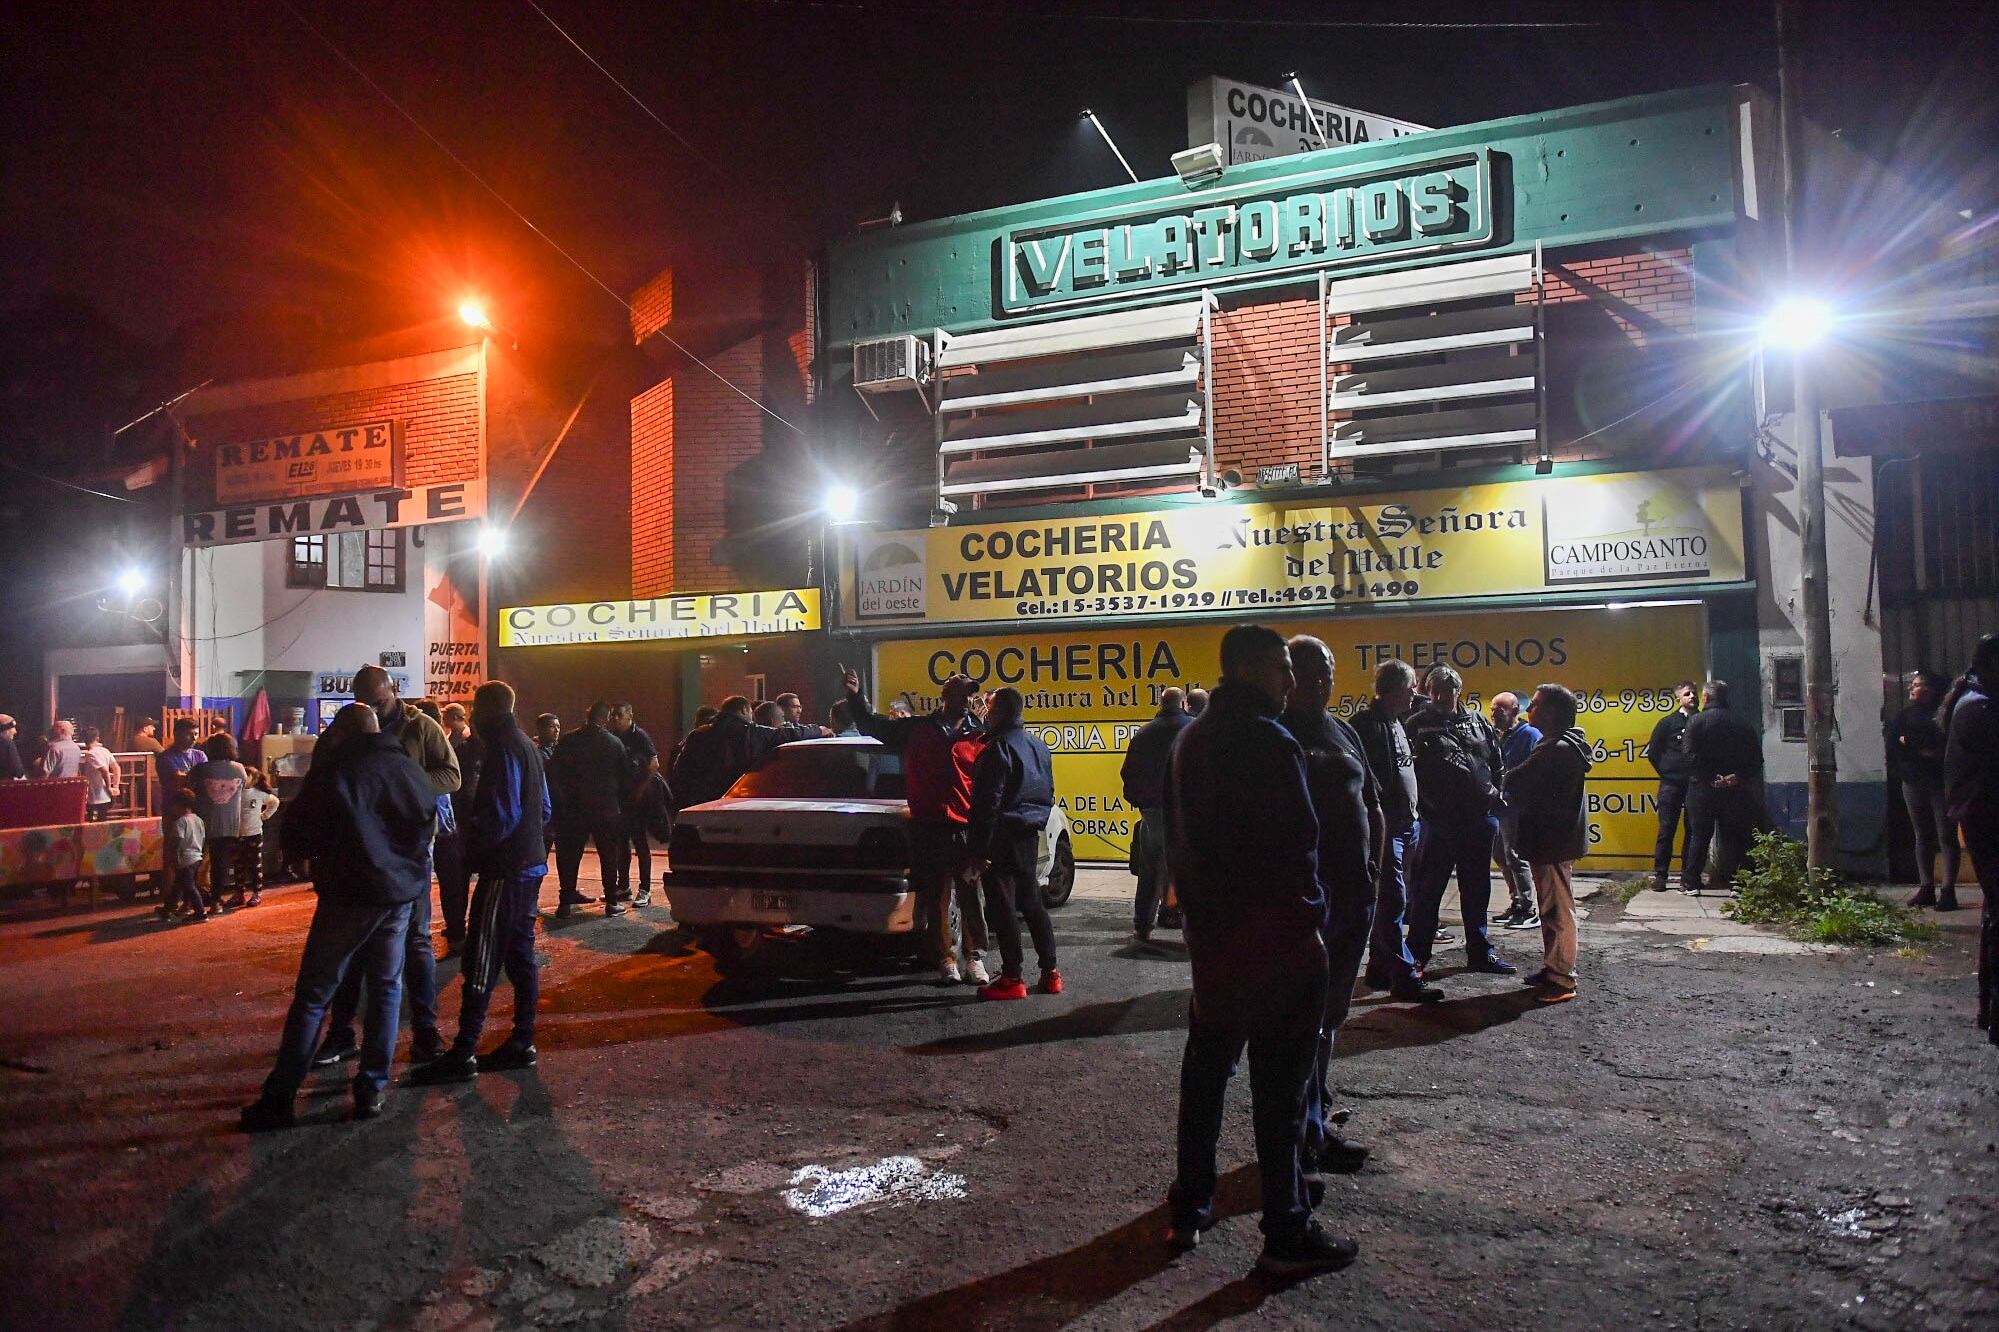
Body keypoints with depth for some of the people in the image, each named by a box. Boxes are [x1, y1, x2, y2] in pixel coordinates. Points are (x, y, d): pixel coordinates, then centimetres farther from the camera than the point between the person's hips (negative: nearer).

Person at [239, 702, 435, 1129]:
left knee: (312, 996, 3)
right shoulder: (410, 770, 6)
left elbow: (295, 837, -3)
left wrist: (320, 852, 16)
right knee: (386, 988, 14)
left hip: (347, 894, -3)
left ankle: (279, 1097, 4)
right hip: (400, 894, 4)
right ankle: (372, 1089, 13)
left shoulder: (331, 770, -7)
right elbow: (429, 821, 16)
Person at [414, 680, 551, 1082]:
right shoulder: (527, 746, 17)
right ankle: (521, 1043, 17)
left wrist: (472, 839, -7)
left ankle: (463, 1054, -7)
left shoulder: (503, 748, -14)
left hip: (504, 869, -10)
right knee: (520, 956, 12)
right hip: (529, 864, 10)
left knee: (482, 961, -8)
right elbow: (543, 809, 22)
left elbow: (503, 816, -21)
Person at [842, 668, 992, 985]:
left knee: (971, 898, 0)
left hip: (965, 829, -1)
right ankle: (946, 959, 14)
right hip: (927, 828, 1)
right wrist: (856, 697, 1)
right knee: (936, 898, 5)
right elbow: (874, 724, 15)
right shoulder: (916, 729, 9)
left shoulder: (976, 738, 7)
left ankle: (975, 957, 9)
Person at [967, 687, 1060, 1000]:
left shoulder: (998, 749, -16)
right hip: (1029, 836, 9)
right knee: (1032, 904, 16)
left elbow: (988, 804, -20)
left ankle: (1013, 978, 2)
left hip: (1002, 840, -9)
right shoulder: (1039, 746, 12)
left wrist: (978, 850, -18)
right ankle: (1050, 972, 18)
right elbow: (1048, 795, 19)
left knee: (1003, 907, -2)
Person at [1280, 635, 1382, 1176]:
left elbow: (1373, 806, 21)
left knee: (1329, 1012, 16)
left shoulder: (1343, 732, 13)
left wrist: (1372, 867, 12)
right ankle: (1308, 1134, 6)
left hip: (1352, 893, 8)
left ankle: (1314, 1121, 28)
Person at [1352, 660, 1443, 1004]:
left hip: (1405, 825, 10)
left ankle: (1379, 967, 22)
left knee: (1388, 898, 14)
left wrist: (1411, 814, 15)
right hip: (1386, 826, -10)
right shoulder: (1368, 722, -13)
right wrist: (1382, 814, -19)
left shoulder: (1396, 723, 17)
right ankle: (1405, 977, -5)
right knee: (1394, 899, -7)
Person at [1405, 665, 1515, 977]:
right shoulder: (1418, 725, -2)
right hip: (1438, 820, -4)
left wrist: (1494, 796, 9)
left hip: (1478, 820, 5)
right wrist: (1421, 805, -10)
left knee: (1477, 889, 15)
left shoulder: (1477, 722, 10)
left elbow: (1497, 763, 17)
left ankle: (1480, 952, 26)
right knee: (1427, 889, 3)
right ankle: (1417, 952, 13)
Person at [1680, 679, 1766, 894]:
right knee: (1732, 836, 10)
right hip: (1733, 789, 3)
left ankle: (1691, 882, 4)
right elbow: (1756, 759, 5)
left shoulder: (1696, 721, -8)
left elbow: (1692, 756, -17)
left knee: (1699, 835, 3)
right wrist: (1736, 777, -3)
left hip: (1702, 788, -3)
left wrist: (1710, 779, -11)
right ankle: (1729, 880, 9)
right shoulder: (1742, 724, 7)